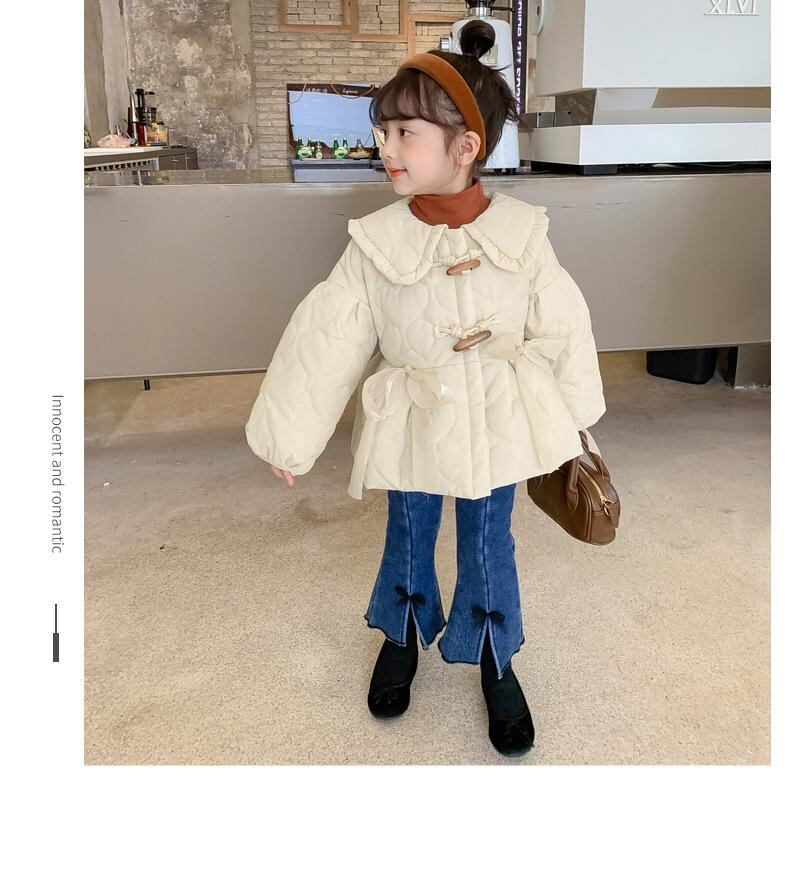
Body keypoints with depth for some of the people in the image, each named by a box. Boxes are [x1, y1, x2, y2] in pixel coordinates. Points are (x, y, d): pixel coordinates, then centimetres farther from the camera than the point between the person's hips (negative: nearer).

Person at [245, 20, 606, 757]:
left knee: (489, 544, 14)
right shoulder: (376, 241, -12)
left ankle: (496, 661, 38)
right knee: (408, 538, 18)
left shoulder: (521, 232, -10)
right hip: (412, 426, 0)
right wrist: (287, 435, -5)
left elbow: (560, 327, 0)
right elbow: (327, 337, -9)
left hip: (497, 422, 0)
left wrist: (573, 415, 8)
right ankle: (402, 637, 46)